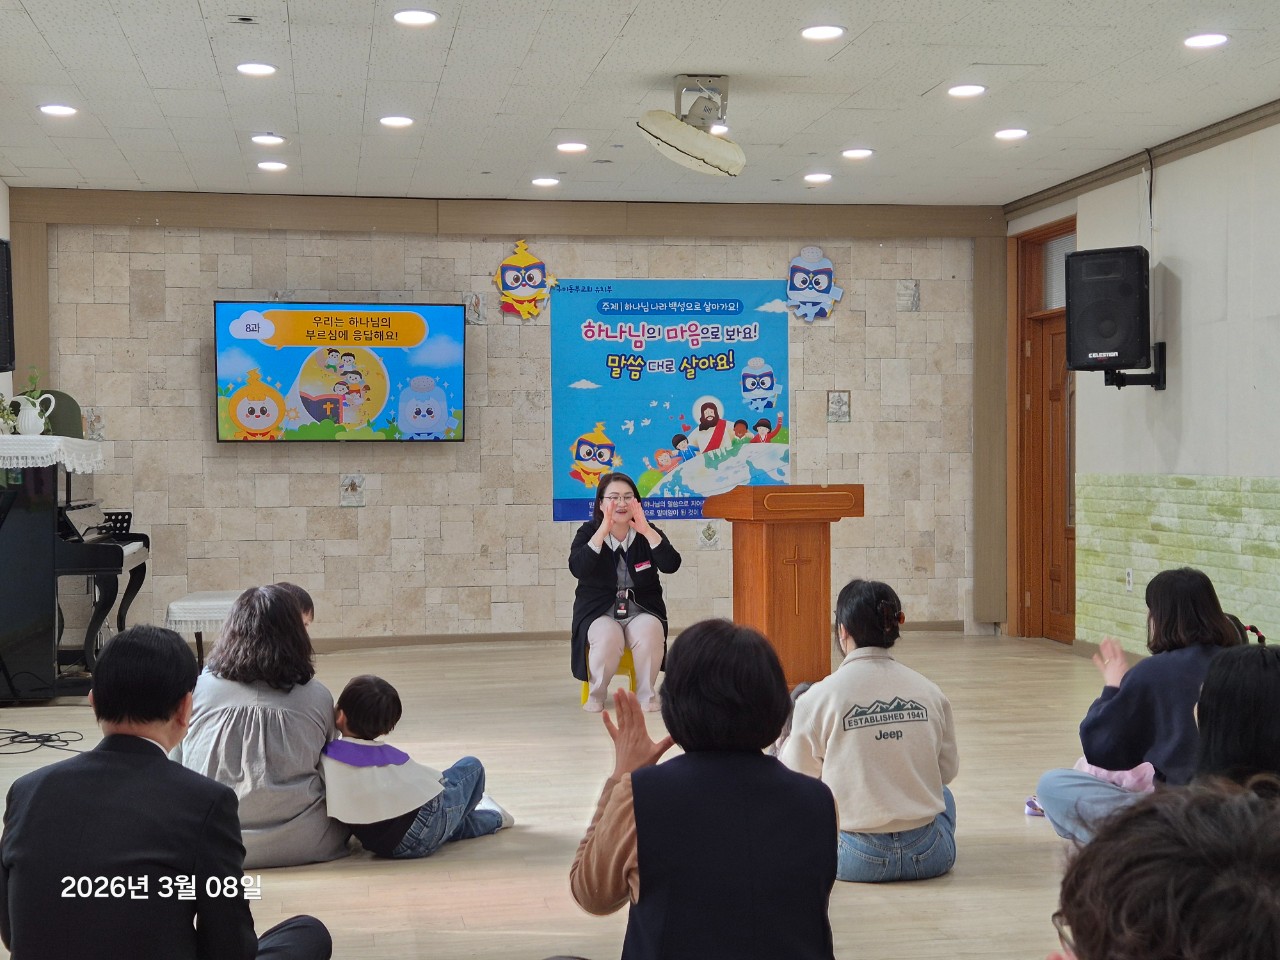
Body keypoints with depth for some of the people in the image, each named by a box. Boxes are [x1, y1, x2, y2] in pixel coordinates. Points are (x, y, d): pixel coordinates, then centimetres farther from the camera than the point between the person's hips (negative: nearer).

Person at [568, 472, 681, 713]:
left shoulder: (648, 534, 4)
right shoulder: (588, 533, 0)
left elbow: (671, 565, -14)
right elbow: (577, 569, -19)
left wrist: (646, 530, -25)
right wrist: (603, 531, -27)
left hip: (642, 611, 1)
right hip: (599, 613, -1)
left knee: (649, 634, -31)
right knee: (607, 638, -33)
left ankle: (646, 694, -10)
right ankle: (596, 695, -9)